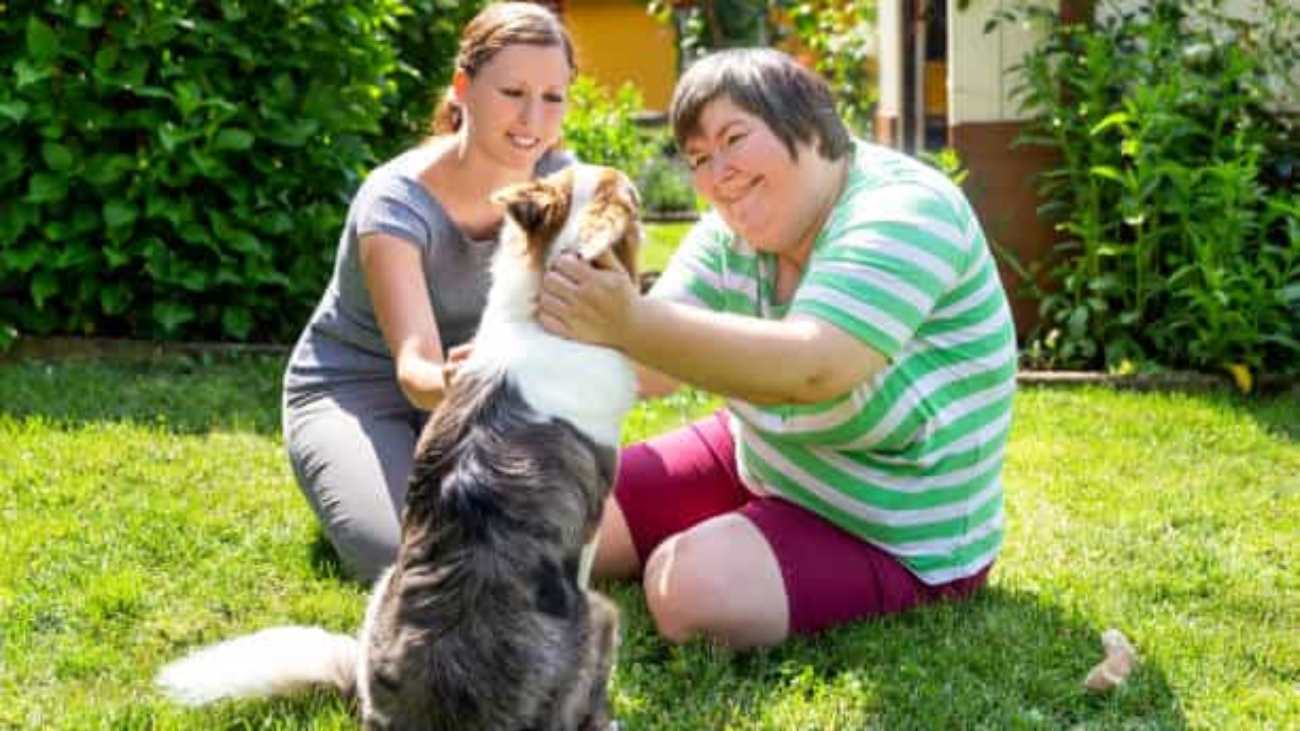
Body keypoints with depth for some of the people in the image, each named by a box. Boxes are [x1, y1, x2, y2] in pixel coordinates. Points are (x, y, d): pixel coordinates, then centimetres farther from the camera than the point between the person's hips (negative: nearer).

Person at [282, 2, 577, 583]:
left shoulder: (559, 181, -13)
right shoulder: (395, 204, -28)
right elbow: (414, 367, -40)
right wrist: (448, 385, -64)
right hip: (354, 391, -4)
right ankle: (348, 479, 6)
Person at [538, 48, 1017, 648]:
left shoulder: (903, 212, -26)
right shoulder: (734, 229, -3)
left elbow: (812, 367, -41)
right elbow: (653, 369, -12)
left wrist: (631, 323, -49)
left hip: (893, 537, -7)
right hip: (755, 461, 8)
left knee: (693, 586, -28)